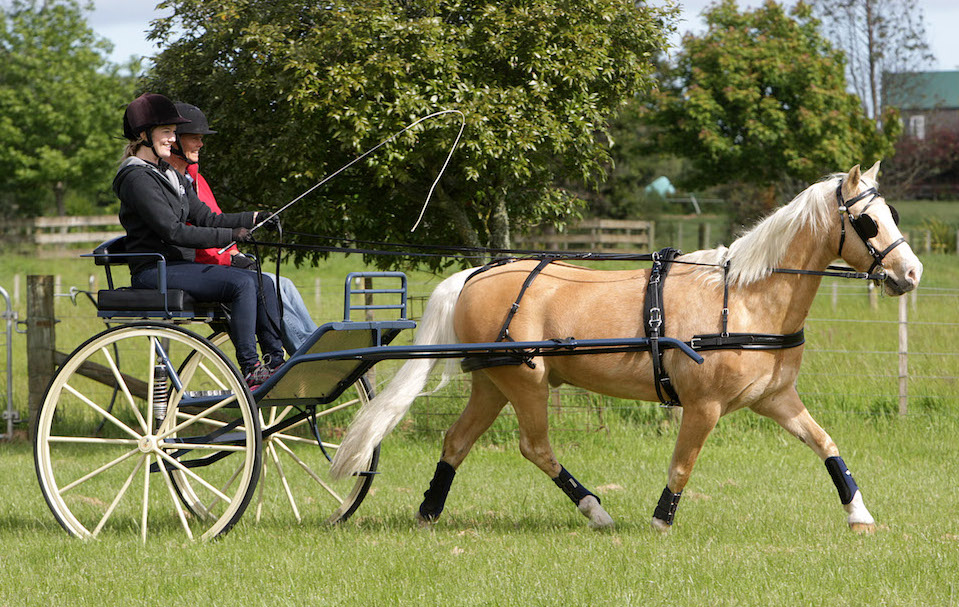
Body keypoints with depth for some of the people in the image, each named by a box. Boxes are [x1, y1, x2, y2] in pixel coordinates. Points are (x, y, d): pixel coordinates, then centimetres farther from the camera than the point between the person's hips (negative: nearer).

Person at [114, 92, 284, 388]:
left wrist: (253, 218, -1)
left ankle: (276, 361, -5)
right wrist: (230, 236, -21)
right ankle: (250, 370, -23)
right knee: (242, 283, -25)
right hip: (154, 271, -9)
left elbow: (206, 217, 13)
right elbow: (173, 231, -20)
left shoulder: (169, 175, 19)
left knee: (263, 283, -3)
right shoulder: (137, 178, -12)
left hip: (182, 264, 9)